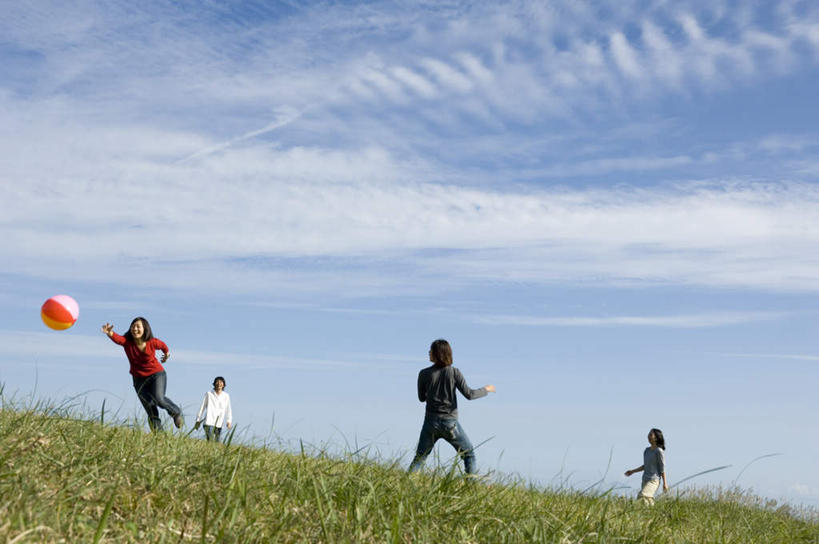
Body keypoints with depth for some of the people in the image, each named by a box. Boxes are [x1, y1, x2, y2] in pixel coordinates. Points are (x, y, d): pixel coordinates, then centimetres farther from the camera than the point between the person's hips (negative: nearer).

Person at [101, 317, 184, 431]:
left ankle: (176, 412, 5)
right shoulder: (127, 342, -15)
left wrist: (166, 353, 29)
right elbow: (117, 339, -38)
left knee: (159, 399, -24)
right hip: (139, 379, 2)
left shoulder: (152, 343, -15)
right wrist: (110, 333, -60)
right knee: (151, 411, 0)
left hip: (157, 374, -2)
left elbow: (163, 345, 8)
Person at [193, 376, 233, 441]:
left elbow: (228, 409, 7)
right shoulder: (209, 394, 0)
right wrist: (198, 420, 7)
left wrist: (229, 421, -6)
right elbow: (202, 407, 6)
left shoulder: (226, 396, 6)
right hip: (209, 423, -3)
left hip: (219, 424, 3)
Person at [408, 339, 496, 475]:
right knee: (469, 455, 14)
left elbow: (421, 398, 6)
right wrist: (486, 390, 7)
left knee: (419, 458, 12)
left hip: (431, 422, 1)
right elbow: (469, 394, -10)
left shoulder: (424, 374, -6)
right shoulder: (454, 372, -9)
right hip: (450, 423, -1)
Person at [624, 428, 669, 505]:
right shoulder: (647, 450, 13)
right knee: (648, 500, 4)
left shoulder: (659, 451, -9)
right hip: (645, 480, 8)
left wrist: (665, 482, -7)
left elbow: (662, 467, -7)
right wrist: (632, 471, 19)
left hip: (653, 480, -8)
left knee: (642, 496, -25)